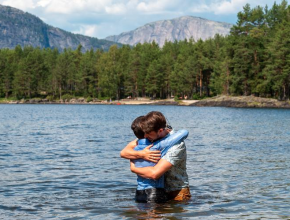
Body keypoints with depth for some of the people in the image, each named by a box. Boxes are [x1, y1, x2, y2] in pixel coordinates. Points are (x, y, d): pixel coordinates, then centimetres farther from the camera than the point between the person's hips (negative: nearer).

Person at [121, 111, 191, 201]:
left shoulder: (176, 144, -23)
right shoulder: (150, 136, -2)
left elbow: (154, 173, -30)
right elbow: (124, 152, -3)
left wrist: (133, 168, -13)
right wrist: (141, 154, -22)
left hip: (176, 192, -5)